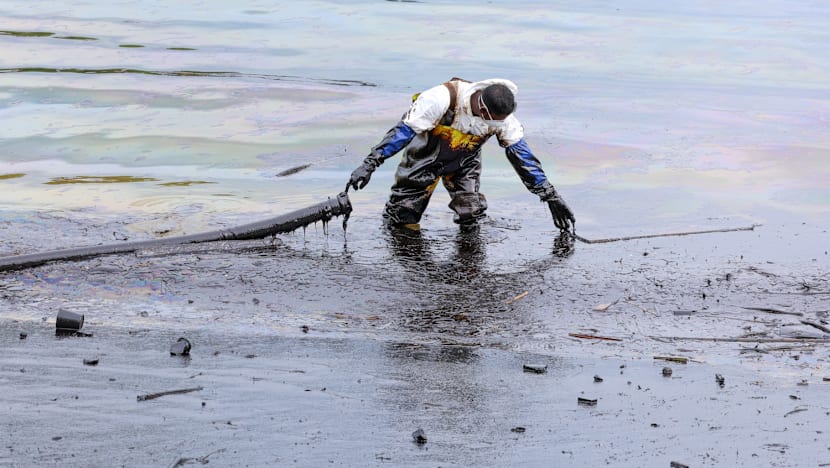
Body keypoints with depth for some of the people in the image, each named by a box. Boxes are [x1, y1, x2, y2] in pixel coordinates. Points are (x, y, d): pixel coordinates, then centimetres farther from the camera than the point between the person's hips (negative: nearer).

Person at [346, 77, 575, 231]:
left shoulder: (502, 115, -24)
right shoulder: (442, 99, -37)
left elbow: (523, 157, -15)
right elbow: (404, 130, -32)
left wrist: (551, 197, -14)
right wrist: (369, 164, -37)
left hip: (464, 163, 3)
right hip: (426, 156, -3)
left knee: (471, 216, -15)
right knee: (400, 219, -2)